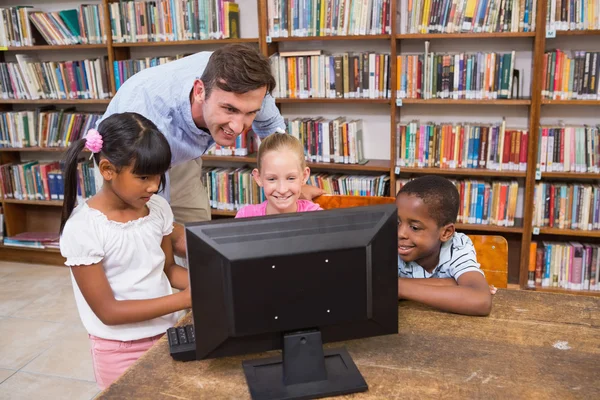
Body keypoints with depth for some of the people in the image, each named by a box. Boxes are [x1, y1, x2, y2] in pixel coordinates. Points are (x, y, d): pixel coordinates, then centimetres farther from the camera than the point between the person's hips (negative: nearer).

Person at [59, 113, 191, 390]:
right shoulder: (82, 228, -21)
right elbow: (108, 311, -19)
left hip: (169, 332, 5)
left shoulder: (158, 208, -6)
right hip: (122, 350, -5)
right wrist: (185, 298, -25)